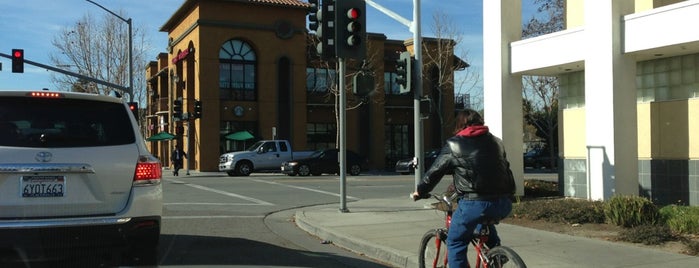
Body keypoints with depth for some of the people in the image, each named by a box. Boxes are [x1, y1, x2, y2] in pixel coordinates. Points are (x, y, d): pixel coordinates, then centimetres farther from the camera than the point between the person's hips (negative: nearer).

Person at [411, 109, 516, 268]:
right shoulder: (496, 142, 19)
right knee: (485, 220, 38)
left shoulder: (453, 145, 6)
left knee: (455, 243, 12)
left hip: (474, 204, -6)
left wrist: (420, 191, 27)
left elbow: (435, 171, 11)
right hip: (503, 204, 6)